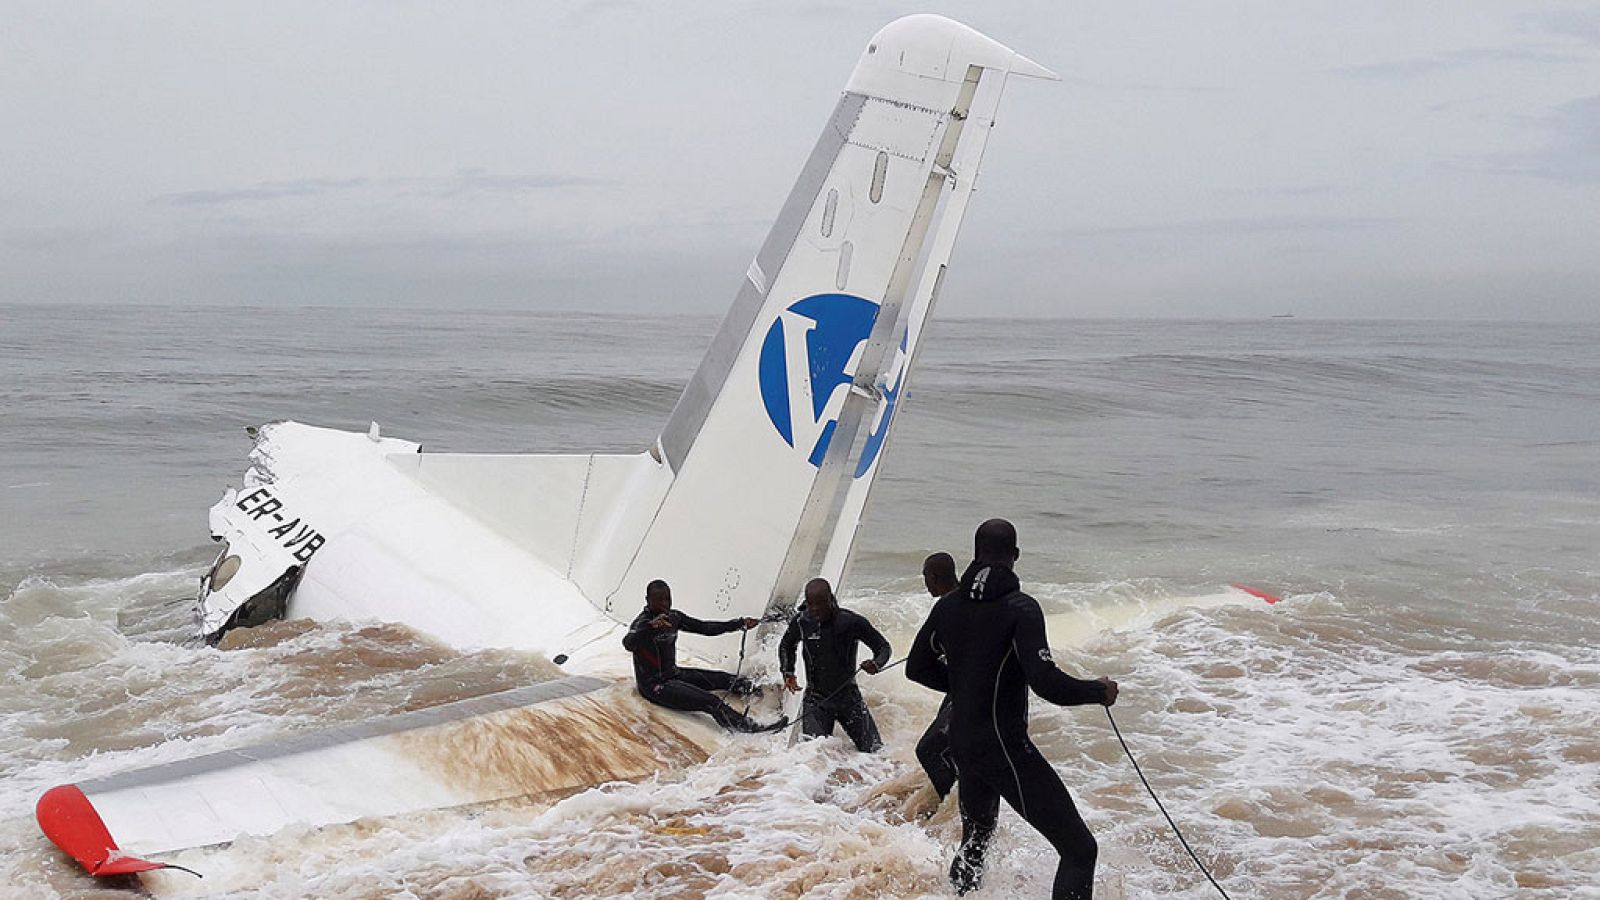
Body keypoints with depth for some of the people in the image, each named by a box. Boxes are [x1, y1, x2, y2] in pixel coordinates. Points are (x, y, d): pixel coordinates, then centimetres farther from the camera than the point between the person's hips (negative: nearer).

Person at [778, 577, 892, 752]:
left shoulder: (851, 622, -13)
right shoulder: (801, 622, -7)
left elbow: (883, 647, -2)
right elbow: (786, 647, 15)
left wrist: (876, 664, -23)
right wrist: (788, 673, 0)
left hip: (849, 697, 0)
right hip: (816, 700, 0)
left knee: (873, 751, 1)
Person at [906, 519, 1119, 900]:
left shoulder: (948, 605, 2)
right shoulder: (1020, 608, -18)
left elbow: (917, 668, 12)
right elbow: (1047, 683, -26)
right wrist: (1099, 691, -9)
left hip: (962, 745, 8)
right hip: (1005, 748, -8)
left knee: (975, 839, 30)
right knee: (1079, 849, -4)